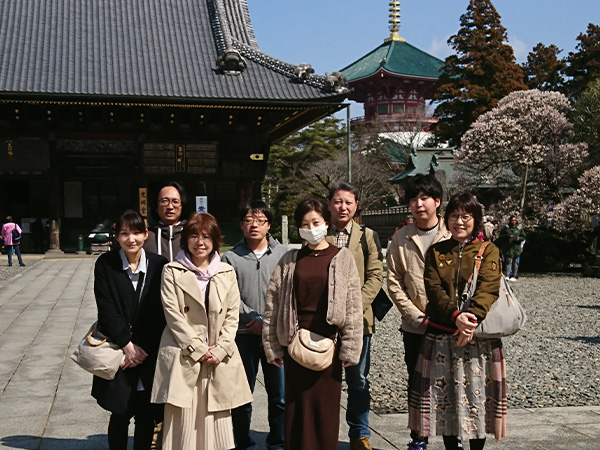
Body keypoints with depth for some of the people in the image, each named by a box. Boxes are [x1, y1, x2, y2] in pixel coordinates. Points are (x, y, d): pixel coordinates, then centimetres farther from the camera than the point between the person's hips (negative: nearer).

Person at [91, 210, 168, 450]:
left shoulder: (158, 265, -1)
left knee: (146, 416, 5)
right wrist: (127, 344, -11)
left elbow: (159, 312, -2)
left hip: (149, 353, 1)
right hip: (117, 351, -1)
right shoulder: (105, 264, -3)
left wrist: (142, 348, -8)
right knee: (120, 415, 4)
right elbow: (106, 310, -6)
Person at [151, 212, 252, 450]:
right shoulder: (172, 271, 2)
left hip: (218, 358, 2)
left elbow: (232, 315, 8)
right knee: (184, 419, -4)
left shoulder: (227, 273, 10)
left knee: (216, 420, 2)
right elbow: (172, 314, -4)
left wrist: (219, 349, -5)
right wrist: (198, 349, -9)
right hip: (183, 357, -2)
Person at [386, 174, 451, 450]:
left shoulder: (453, 235, -3)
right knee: (417, 384, 11)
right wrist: (413, 313, -7)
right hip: (414, 327, 2)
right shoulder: (401, 238, 3)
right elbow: (394, 281, 2)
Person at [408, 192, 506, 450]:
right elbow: (434, 288, -3)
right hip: (441, 335, 2)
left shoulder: (489, 251, 3)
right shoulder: (436, 252, 9)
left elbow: (488, 290, -10)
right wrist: (456, 316, -20)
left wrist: (471, 319, -26)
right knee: (444, 397, 6)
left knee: (477, 396, 1)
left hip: (478, 335, -2)